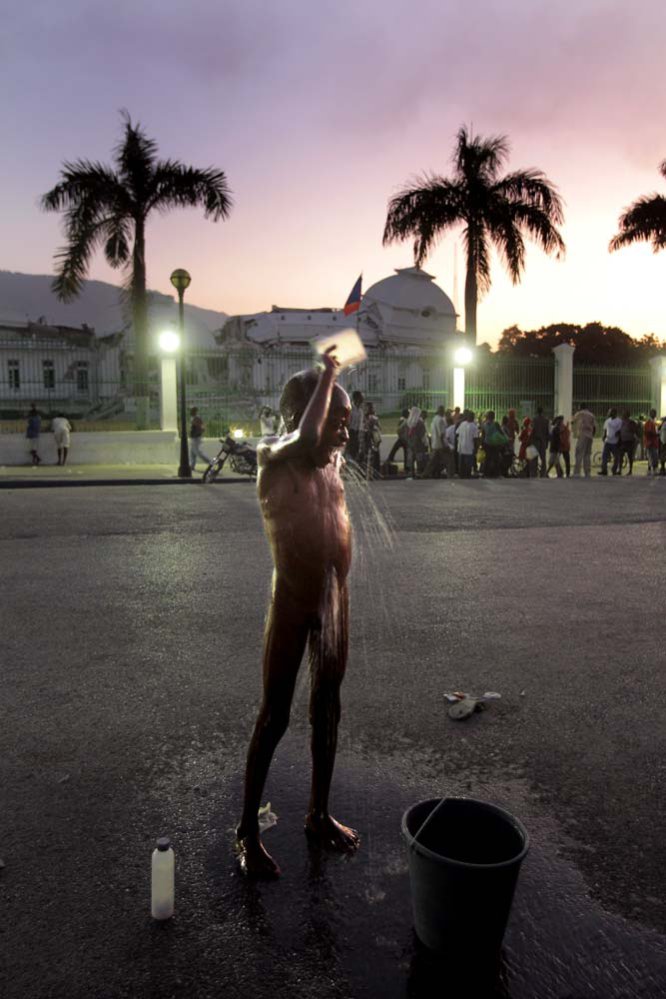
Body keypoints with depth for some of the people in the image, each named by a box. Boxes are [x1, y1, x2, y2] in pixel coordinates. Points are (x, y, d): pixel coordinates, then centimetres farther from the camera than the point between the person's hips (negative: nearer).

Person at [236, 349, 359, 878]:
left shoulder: (334, 462, 4)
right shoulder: (274, 459, -15)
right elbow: (306, 441, -35)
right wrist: (327, 373, -25)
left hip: (336, 599, 7)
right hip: (293, 601, -7)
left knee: (328, 709, 17)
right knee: (275, 716, 4)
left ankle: (319, 815, 35)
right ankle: (248, 828, 22)